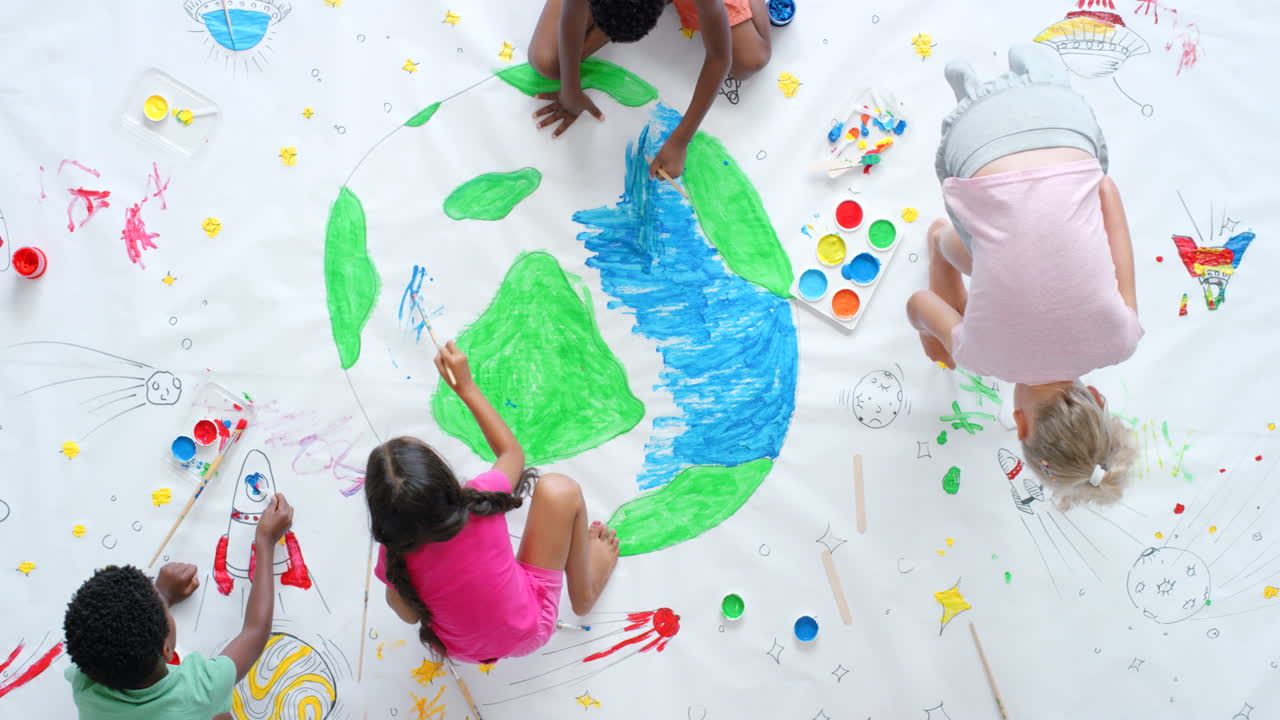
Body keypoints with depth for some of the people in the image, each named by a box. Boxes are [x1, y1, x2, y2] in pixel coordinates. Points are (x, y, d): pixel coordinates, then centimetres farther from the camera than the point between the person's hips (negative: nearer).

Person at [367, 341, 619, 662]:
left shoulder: (395, 556, -30)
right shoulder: (479, 501, -34)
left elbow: (409, 614, -8)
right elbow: (513, 452, -10)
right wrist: (466, 387, -7)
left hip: (462, 651, 2)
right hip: (530, 632, -2)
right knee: (559, 489, -3)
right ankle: (586, 590, 22)